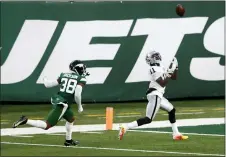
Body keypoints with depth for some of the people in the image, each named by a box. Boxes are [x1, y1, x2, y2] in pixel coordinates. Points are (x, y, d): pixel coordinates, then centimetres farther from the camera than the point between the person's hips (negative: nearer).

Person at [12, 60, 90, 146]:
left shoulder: (64, 75, 9)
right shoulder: (81, 79, -6)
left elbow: (49, 84, 10)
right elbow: (77, 94, -18)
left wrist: (45, 80, 34)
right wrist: (79, 106, 0)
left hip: (57, 100, 8)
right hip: (62, 104, -8)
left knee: (71, 119, 30)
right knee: (47, 126, -4)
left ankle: (68, 140, 38)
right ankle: (25, 120, -14)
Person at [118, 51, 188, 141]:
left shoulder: (160, 68, 14)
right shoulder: (155, 70, -15)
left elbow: (174, 77, 20)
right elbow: (163, 83, -20)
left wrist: (175, 68, 6)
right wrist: (169, 72, -16)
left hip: (158, 95, 10)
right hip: (154, 95, -10)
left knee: (172, 110, 20)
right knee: (148, 119, -14)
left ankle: (176, 134, 26)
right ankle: (125, 127, -20)